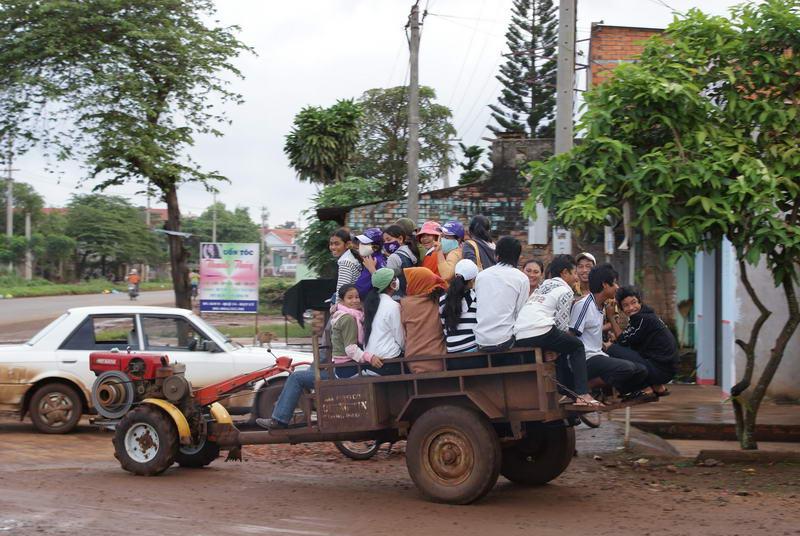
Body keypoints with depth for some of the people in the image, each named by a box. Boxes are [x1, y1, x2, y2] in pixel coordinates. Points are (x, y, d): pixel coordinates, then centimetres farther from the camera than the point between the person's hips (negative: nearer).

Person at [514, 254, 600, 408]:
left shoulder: (542, 287, 30)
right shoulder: (565, 290, 6)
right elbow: (562, 323, -1)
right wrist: (569, 336, 17)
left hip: (519, 338, 8)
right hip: (540, 333, -8)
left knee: (562, 347, 31)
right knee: (577, 345, 15)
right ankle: (582, 394, 5)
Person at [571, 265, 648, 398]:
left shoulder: (601, 306, 17)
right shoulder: (584, 305, -13)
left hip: (598, 356, 10)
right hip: (587, 360, -10)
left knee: (641, 371, 1)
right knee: (627, 368, -29)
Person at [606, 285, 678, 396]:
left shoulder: (643, 318, -14)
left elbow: (623, 341, -8)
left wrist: (611, 317, -4)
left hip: (660, 370, -10)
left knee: (612, 350, -15)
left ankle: (648, 387, -4)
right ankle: (656, 387, 16)